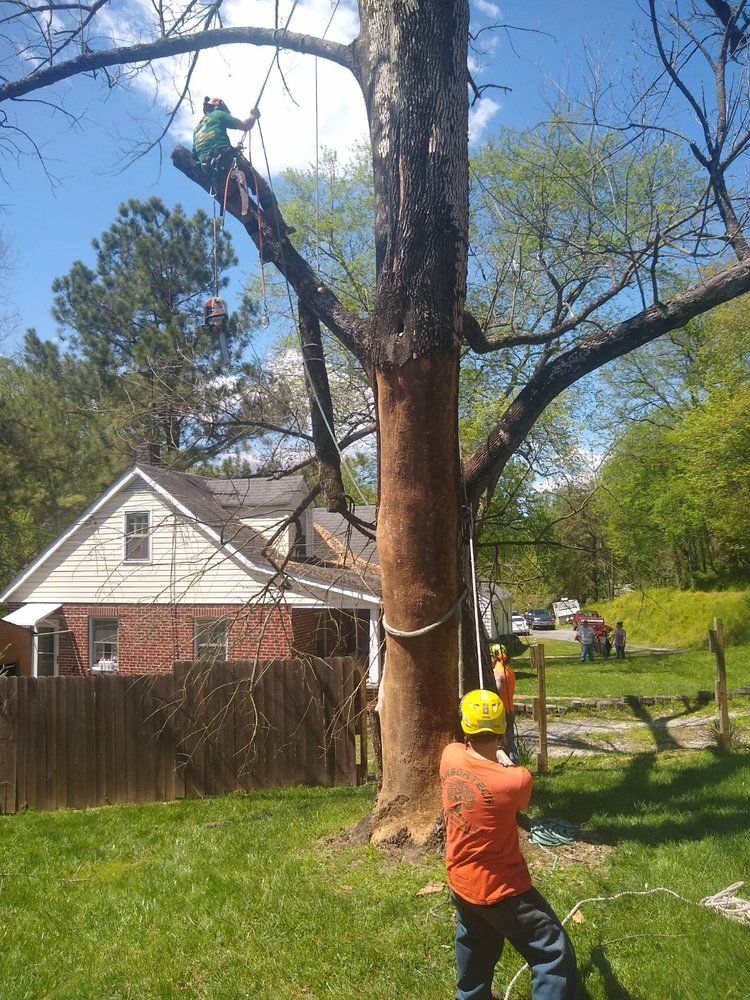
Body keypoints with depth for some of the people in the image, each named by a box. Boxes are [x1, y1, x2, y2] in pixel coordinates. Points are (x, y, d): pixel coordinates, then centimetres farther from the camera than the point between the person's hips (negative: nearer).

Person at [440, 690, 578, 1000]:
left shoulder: (450, 756, -14)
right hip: (502, 890, -7)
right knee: (556, 954, 6)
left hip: (460, 884, 7)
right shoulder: (516, 780, -29)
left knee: (475, 950, 30)